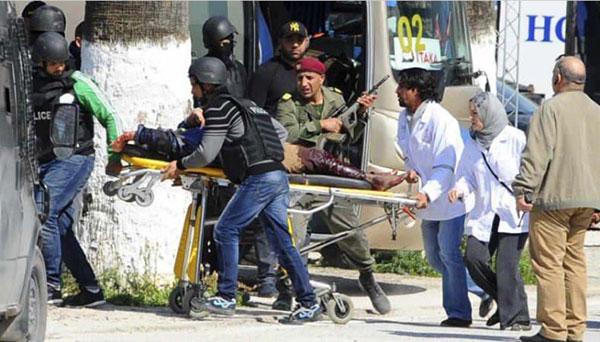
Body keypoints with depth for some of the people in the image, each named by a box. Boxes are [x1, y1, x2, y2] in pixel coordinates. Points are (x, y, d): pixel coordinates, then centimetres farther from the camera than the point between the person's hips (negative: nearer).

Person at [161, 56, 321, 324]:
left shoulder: (219, 108, -6)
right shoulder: (244, 105, 23)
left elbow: (206, 154, -10)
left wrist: (180, 165, 7)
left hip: (259, 178, -9)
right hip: (278, 175, 9)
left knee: (226, 230, -4)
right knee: (281, 241, 6)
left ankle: (226, 298, -6)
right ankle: (309, 303, 3)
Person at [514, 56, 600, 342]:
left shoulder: (551, 109, -8)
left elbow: (537, 155, -16)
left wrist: (523, 189, -15)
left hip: (553, 198, -7)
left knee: (549, 263, -5)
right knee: (574, 260, 12)